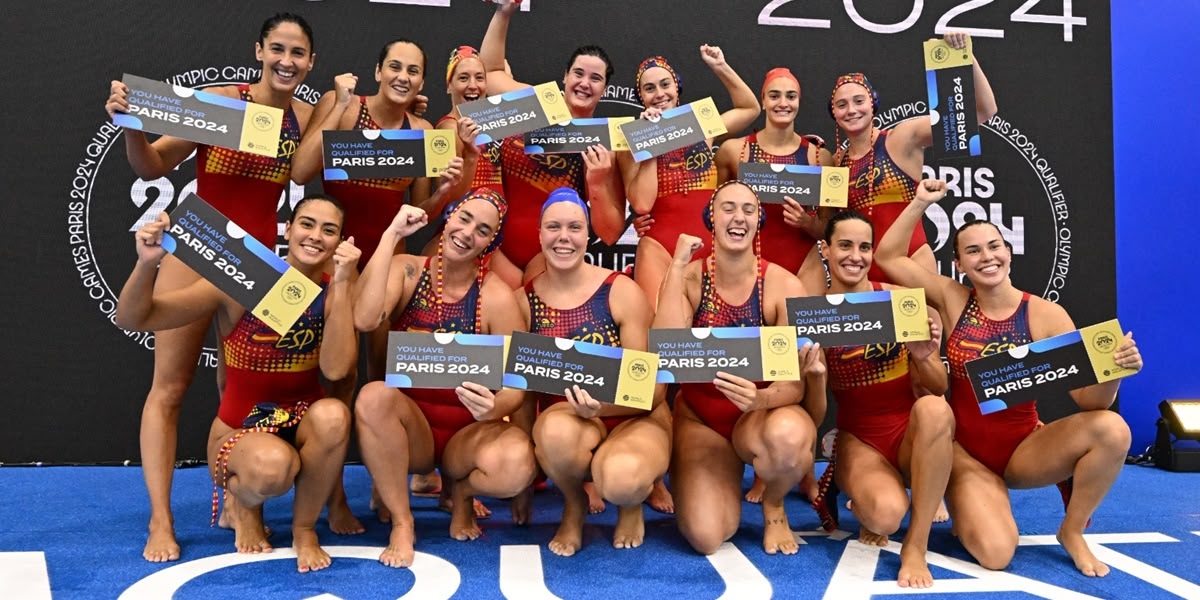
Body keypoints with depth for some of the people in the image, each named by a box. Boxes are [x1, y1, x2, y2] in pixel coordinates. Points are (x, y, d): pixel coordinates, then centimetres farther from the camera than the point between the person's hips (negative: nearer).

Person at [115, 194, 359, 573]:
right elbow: (132, 320, -14)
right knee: (272, 465, -37)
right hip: (240, 432, -2)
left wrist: (343, 282, -28)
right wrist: (147, 263, -34)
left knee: (333, 415, -34)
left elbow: (336, 369, -24)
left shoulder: (333, 293, -7)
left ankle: (305, 529, -7)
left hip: (303, 423, 2)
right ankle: (242, 500, 3)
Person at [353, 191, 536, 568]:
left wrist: (494, 408, -34)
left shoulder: (496, 297, -8)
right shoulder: (407, 271, -4)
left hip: (468, 432, -1)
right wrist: (391, 235, -22)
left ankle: (461, 490, 5)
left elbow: (516, 385, -10)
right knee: (374, 396, -32)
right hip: (409, 426, 1)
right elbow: (365, 320, -26)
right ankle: (401, 522, -13)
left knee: (516, 464, -33)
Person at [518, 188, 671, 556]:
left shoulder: (621, 291, -8)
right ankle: (573, 506, -1)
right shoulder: (524, 300, 0)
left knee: (620, 479, -37)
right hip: (565, 420, 2)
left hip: (633, 419, -2)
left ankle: (632, 502, 4)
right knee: (556, 429, -36)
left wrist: (603, 405, -28)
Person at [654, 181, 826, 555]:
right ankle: (727, 475, 17)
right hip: (700, 418, 1)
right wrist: (677, 267, -24)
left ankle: (773, 506, -1)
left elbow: (796, 383, -16)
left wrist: (761, 399, -39)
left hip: (761, 416, -1)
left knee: (787, 436, -39)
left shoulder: (783, 285, -13)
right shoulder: (688, 279, -8)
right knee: (705, 536, -20)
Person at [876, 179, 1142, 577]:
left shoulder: (1046, 315, -7)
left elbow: (1090, 400, -11)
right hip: (966, 451, -1)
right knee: (995, 553, -25)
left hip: (1024, 449, 1)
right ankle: (970, 504, 14)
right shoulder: (954, 301, -3)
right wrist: (921, 203, -4)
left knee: (1112, 429, -26)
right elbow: (888, 257, -2)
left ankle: (1072, 531, -1)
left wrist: (1114, 369, -31)